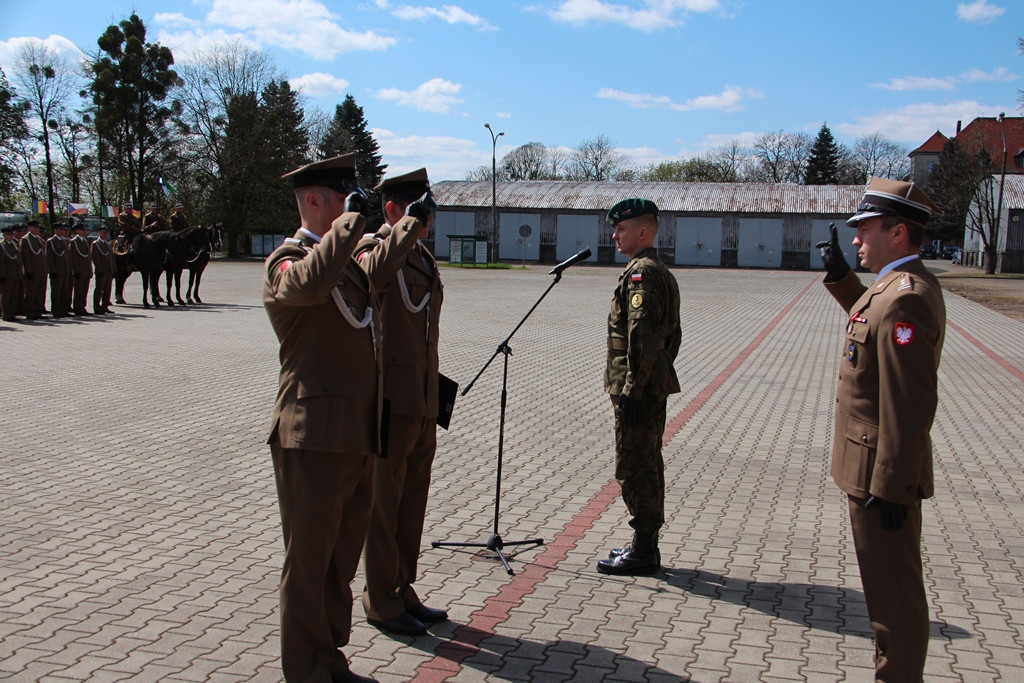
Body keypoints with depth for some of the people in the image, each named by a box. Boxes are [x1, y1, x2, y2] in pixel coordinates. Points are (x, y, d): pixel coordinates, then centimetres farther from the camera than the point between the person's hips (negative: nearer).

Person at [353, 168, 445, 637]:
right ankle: (381, 603, 16)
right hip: (390, 400, -8)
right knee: (384, 502, 3)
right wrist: (408, 227, -33)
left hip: (423, 403, 8)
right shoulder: (373, 247, -8)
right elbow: (373, 275, -37)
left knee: (413, 500, 16)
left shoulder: (424, 258, 17)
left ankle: (403, 592, 29)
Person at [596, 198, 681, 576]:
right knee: (647, 465, 15)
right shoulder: (661, 272, 16)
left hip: (637, 389, -10)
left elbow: (642, 337, -24)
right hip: (655, 386, 10)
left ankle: (643, 552, 6)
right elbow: (671, 334, 20)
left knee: (633, 467, -3)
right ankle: (646, 545, 25)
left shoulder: (641, 273, -16)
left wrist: (631, 389, -23)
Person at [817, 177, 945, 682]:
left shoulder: (904, 298, -23)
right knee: (889, 587, 21)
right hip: (881, 467, 11)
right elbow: (871, 321, 33)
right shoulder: (905, 286, 9)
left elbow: (911, 403, -27)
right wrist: (841, 276, 20)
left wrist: (890, 487, -24)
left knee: (894, 593, 3)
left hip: (884, 474, -11)